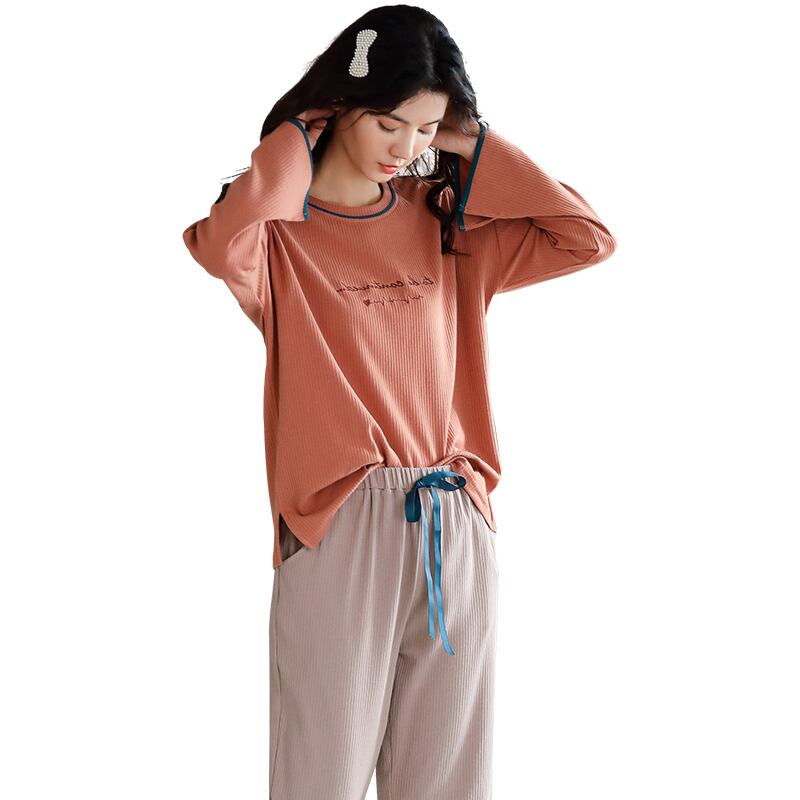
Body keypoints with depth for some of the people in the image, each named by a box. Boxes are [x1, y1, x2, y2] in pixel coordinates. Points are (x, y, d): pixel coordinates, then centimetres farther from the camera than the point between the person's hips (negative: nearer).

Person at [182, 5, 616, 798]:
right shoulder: (281, 232, 1)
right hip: (337, 530, -4)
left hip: (456, 532, 4)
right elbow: (218, 247, -23)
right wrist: (295, 144, -8)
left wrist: (477, 150, 6)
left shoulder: (449, 224, 13)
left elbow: (587, 238, 7)